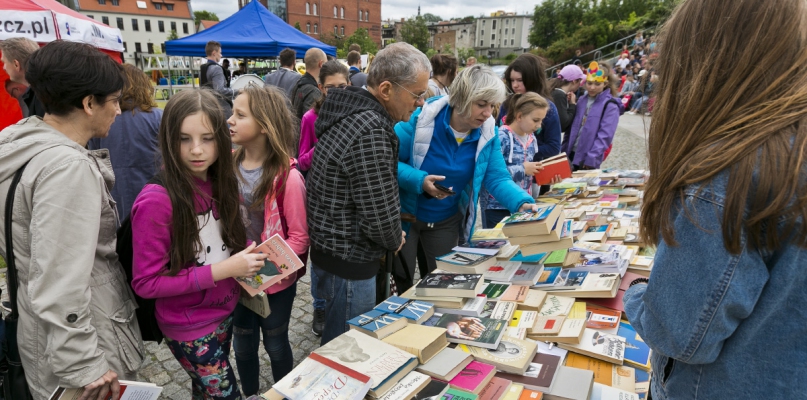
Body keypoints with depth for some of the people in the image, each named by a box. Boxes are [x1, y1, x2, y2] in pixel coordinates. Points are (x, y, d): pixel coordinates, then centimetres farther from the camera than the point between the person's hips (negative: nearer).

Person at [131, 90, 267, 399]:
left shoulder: (218, 184, -5)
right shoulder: (156, 201, -25)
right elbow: (146, 282, -21)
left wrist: (244, 256, -12)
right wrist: (221, 270, -27)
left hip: (225, 311, 6)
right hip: (190, 328, -6)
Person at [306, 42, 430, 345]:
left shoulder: (350, 112, 5)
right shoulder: (370, 132, -26)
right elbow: (380, 217, -25)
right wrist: (395, 240, -4)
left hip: (327, 246, 10)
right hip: (347, 262, -10)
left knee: (338, 341, 28)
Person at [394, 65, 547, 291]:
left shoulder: (488, 132, -9)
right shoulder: (421, 118, -21)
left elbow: (497, 178, -10)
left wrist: (522, 203, -27)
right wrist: (419, 181, -32)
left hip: (446, 222, 4)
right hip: (404, 215, -3)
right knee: (402, 287, 10)